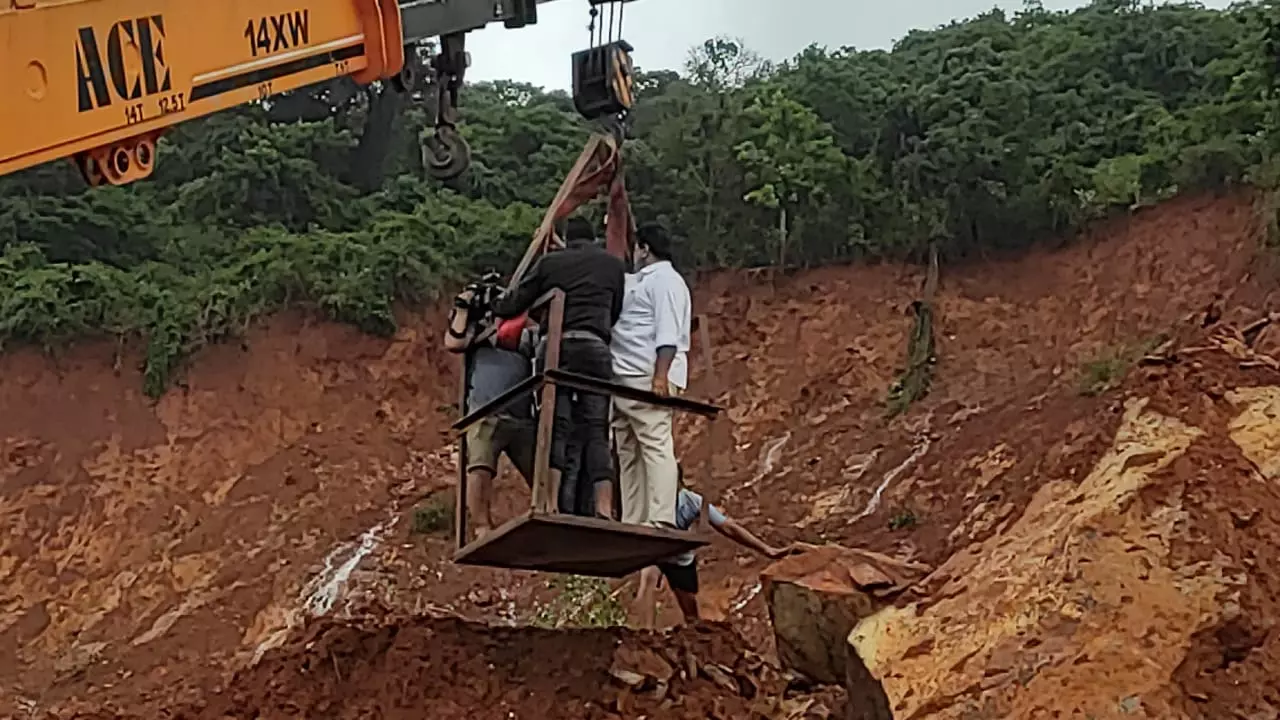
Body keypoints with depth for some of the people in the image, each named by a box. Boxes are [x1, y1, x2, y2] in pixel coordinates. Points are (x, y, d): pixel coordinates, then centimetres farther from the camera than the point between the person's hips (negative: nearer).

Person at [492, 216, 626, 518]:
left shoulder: (550, 262, 15)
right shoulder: (614, 265, 18)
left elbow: (514, 305, 16)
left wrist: (491, 305, 36)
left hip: (557, 347, 0)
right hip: (596, 349, 0)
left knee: (557, 429, -1)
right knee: (595, 431, 1)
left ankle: (551, 505, -13)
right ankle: (603, 507, -12)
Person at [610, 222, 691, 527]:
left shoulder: (665, 279, -3)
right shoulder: (638, 281, 27)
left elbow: (668, 333, -15)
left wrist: (661, 375, -23)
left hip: (649, 378, -10)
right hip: (627, 379, 10)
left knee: (655, 445, -15)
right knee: (628, 452, 6)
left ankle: (661, 520, -22)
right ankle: (632, 522, 6)